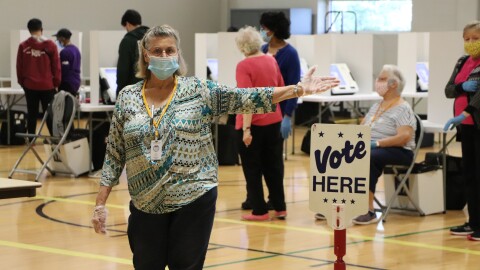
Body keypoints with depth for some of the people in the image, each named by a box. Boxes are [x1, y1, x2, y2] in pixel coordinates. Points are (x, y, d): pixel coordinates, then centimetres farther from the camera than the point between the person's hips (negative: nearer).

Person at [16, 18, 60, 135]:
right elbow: (56, 66, -1)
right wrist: (56, 83, 8)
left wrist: (22, 82, 15)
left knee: (31, 114, 8)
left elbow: (19, 67, 3)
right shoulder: (50, 45, -5)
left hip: (30, 85, 1)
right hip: (47, 85, -1)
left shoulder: (23, 46, -3)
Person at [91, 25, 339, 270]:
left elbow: (247, 98, -10)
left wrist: (299, 89, -19)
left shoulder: (199, 91, -2)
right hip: (146, 205, 2)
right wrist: (100, 204, 1)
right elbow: (114, 155, 5)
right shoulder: (127, 97, 2)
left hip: (194, 200, -1)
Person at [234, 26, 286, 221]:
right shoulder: (271, 61, 4)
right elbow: (281, 90, 15)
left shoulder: (244, 66, -15)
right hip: (273, 121, 6)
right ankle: (280, 208, 18)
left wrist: (246, 129, -22)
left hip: (252, 124, -6)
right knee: (273, 166, 15)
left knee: (253, 169, 6)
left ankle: (259, 211, 9)